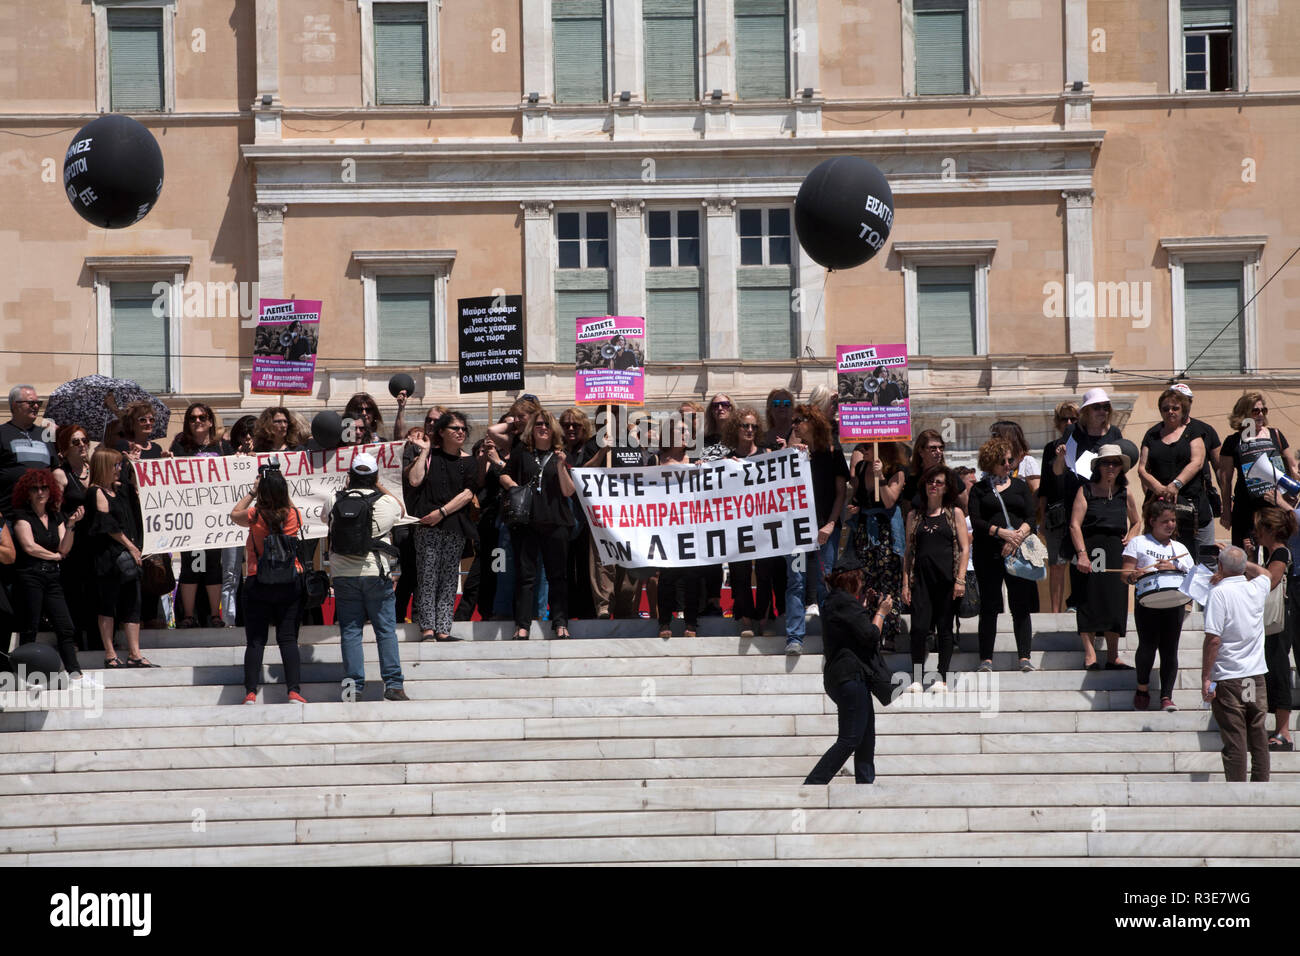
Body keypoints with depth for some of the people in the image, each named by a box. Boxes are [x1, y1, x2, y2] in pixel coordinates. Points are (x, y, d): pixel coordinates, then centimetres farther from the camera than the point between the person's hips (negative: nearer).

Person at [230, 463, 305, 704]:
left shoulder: (255, 516, -10)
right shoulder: (294, 515, -4)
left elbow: (234, 514, 13)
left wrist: (252, 492, 17)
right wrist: (279, 486, 20)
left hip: (258, 585, -2)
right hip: (290, 584, 2)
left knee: (255, 641, 3)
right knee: (288, 639, 4)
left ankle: (250, 692, -1)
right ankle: (294, 691, -4)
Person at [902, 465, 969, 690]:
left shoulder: (954, 513, 7)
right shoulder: (914, 515, 13)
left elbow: (965, 548, 3)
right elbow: (909, 550, 13)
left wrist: (960, 579, -7)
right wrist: (905, 583, 6)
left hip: (946, 578, -1)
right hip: (921, 577, 1)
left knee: (945, 628, 1)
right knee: (919, 628, -9)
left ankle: (942, 678, 7)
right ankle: (917, 678, -6)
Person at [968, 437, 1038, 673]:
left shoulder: (1020, 486, 16)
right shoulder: (979, 489, 10)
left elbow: (1032, 518, 7)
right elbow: (976, 522, -2)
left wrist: (1018, 537, -12)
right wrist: (1003, 533, -15)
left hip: (1018, 553, 1)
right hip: (989, 554, -1)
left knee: (1021, 605, -4)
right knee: (989, 606, -1)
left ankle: (1025, 656, -6)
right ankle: (986, 658, 2)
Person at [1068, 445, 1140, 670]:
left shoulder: (1125, 493, 12)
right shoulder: (1086, 491, 1)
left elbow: (1137, 522, 25)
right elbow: (1075, 525, -6)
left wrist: (1129, 538, 5)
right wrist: (1082, 554, -15)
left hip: (1116, 553, 3)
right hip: (1090, 549, -3)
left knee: (1115, 600, 2)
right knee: (1088, 601, -5)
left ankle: (1113, 657, 6)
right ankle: (1090, 656, -5)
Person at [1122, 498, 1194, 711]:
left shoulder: (1180, 549, 18)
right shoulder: (1138, 544, 7)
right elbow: (1126, 574, 1)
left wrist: (1173, 569, -5)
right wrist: (1135, 576, -22)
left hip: (1174, 604, 3)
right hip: (1148, 603, -3)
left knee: (1170, 649, -3)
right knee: (1148, 645, -12)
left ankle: (1167, 696, 1)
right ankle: (1142, 687, 11)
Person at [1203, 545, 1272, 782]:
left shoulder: (1219, 592, -12)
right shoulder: (1258, 589, 4)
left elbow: (1213, 639, -17)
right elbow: (1265, 573, 32)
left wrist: (1205, 678, -13)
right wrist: (1240, 564, 27)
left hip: (1228, 679, -5)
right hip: (1257, 676, 5)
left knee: (1234, 741, -2)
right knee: (1259, 738, 10)